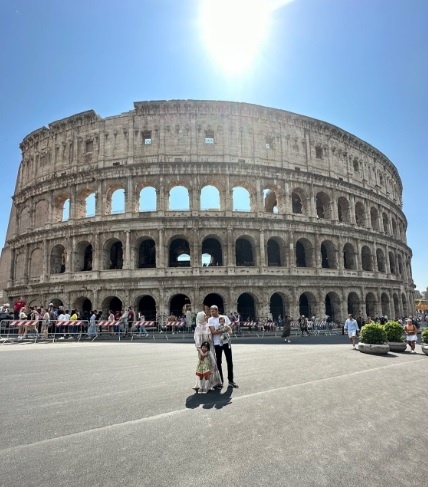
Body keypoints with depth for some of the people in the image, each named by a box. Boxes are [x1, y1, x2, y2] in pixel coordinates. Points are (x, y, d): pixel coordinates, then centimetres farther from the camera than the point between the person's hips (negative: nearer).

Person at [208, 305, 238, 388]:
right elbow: (213, 332, -12)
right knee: (218, 362, 5)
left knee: (230, 362, 7)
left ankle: (231, 380, 20)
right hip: (217, 343, -2)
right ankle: (220, 381, 17)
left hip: (226, 342, 2)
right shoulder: (210, 320, -2)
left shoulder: (225, 317, 4)